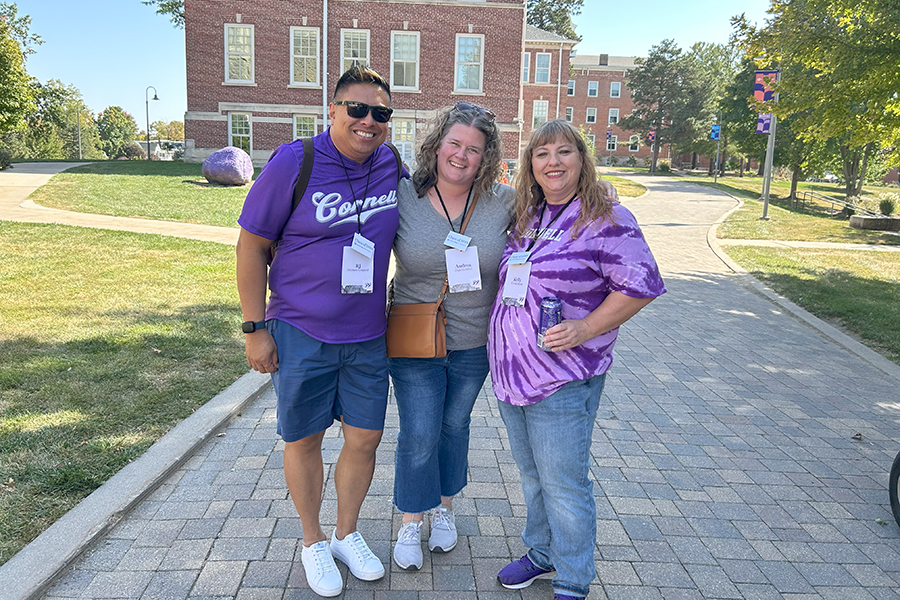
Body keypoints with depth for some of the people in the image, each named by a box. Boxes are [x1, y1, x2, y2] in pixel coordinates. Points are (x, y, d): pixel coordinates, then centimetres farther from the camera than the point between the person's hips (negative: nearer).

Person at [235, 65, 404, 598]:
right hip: (300, 334, -3)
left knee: (365, 438, 11)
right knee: (304, 439, 11)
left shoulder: (393, 167, 1)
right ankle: (314, 542, 35)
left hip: (367, 338, 4)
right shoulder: (293, 164, -12)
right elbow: (252, 246, -7)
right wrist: (256, 329, -8)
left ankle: (348, 533, 37)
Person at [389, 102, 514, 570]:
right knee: (418, 435, 3)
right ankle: (411, 522, 27)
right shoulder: (402, 197, -9)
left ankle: (443, 507, 42)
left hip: (474, 343, 2)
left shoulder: (503, 202, -5)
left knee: (454, 426, 19)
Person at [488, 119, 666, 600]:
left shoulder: (606, 219, -11)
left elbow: (641, 285, -13)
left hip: (562, 378, -7)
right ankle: (542, 553, 41)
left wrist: (584, 330, -20)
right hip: (510, 371, 7)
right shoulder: (526, 217, 10)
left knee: (563, 484, 4)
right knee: (531, 472, 21)